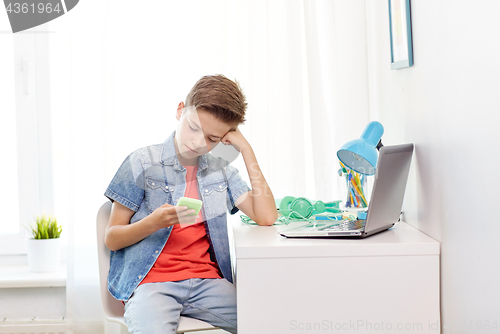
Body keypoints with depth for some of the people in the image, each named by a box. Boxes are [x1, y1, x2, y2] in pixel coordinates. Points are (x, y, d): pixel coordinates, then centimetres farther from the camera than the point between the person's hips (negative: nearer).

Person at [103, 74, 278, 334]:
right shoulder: (142, 163, 2)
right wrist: (153, 223, -17)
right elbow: (111, 239, 4)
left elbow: (266, 217, 0)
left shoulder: (221, 171, 14)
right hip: (150, 280, -3)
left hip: (206, 280, 4)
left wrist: (246, 149, 1)